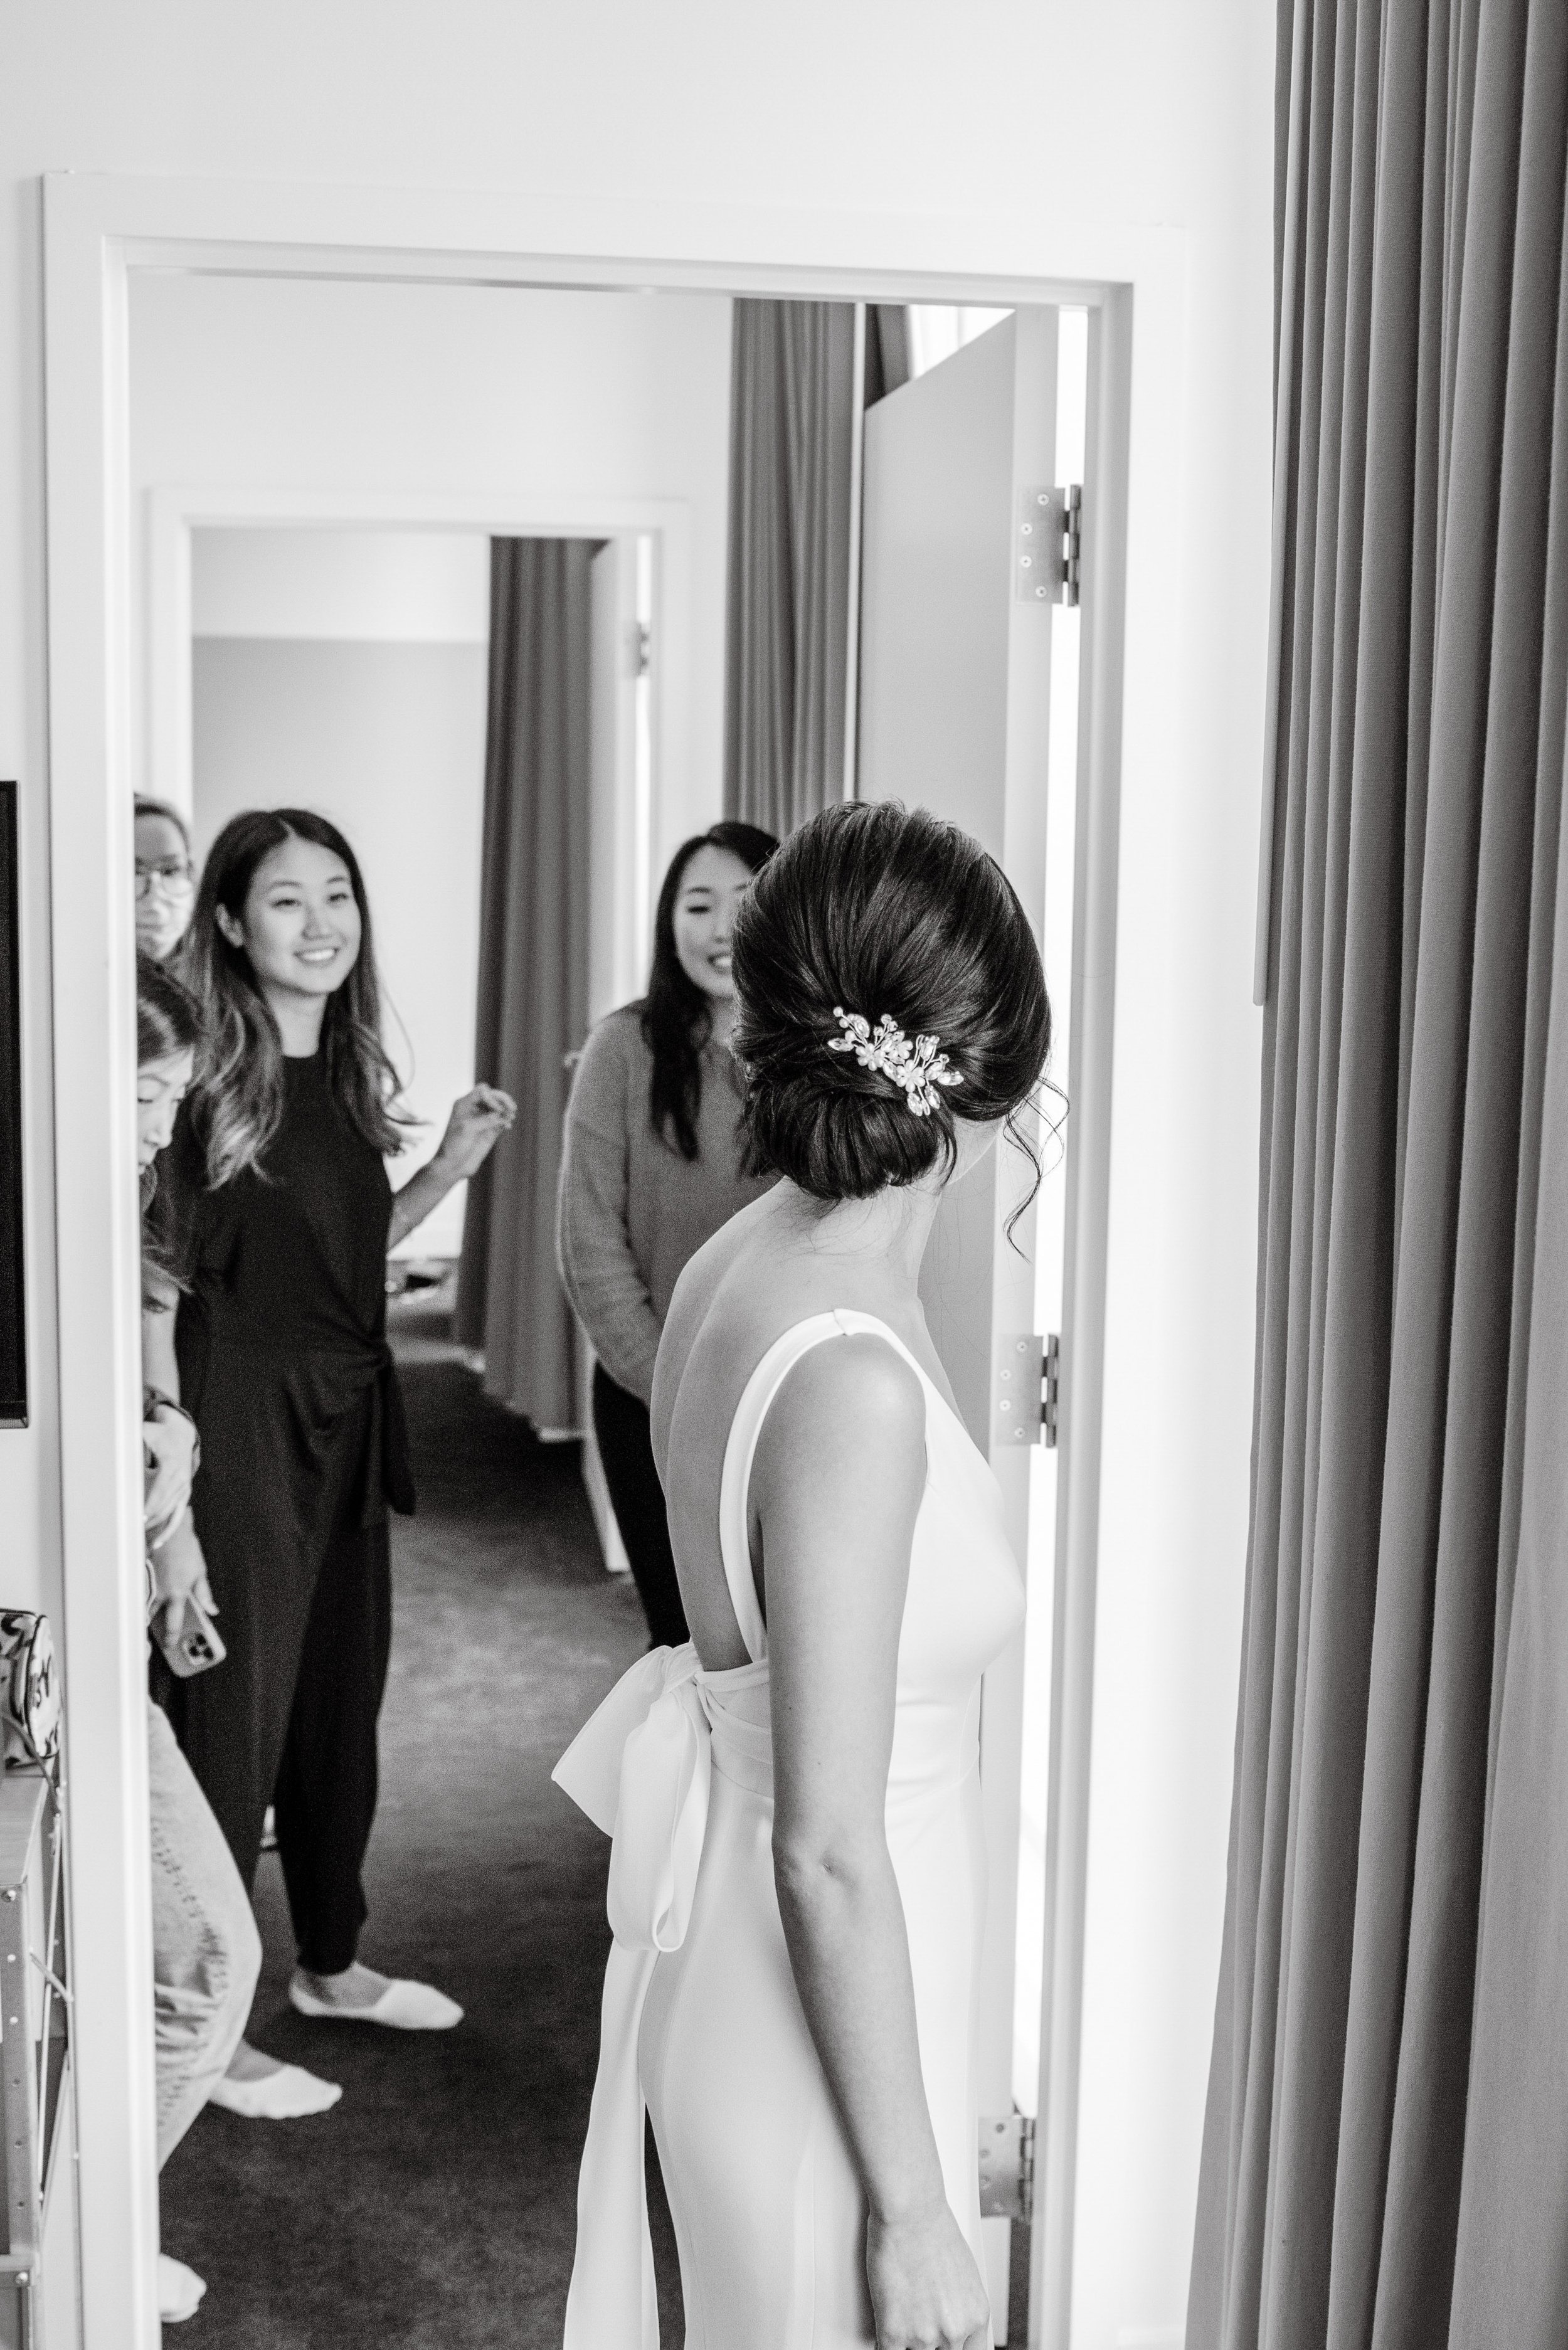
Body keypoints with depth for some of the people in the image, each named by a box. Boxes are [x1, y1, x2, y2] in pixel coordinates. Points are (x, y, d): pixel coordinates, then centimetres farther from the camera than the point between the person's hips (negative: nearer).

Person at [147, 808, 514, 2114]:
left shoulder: (354, 1074, 7)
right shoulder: (201, 1079, -15)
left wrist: (452, 1166, 4)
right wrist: (171, 1503, -21)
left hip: (345, 1420, 7)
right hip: (236, 1428, -7)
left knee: (343, 1701, 18)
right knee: (230, 1714, 2)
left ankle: (332, 1963, 37)